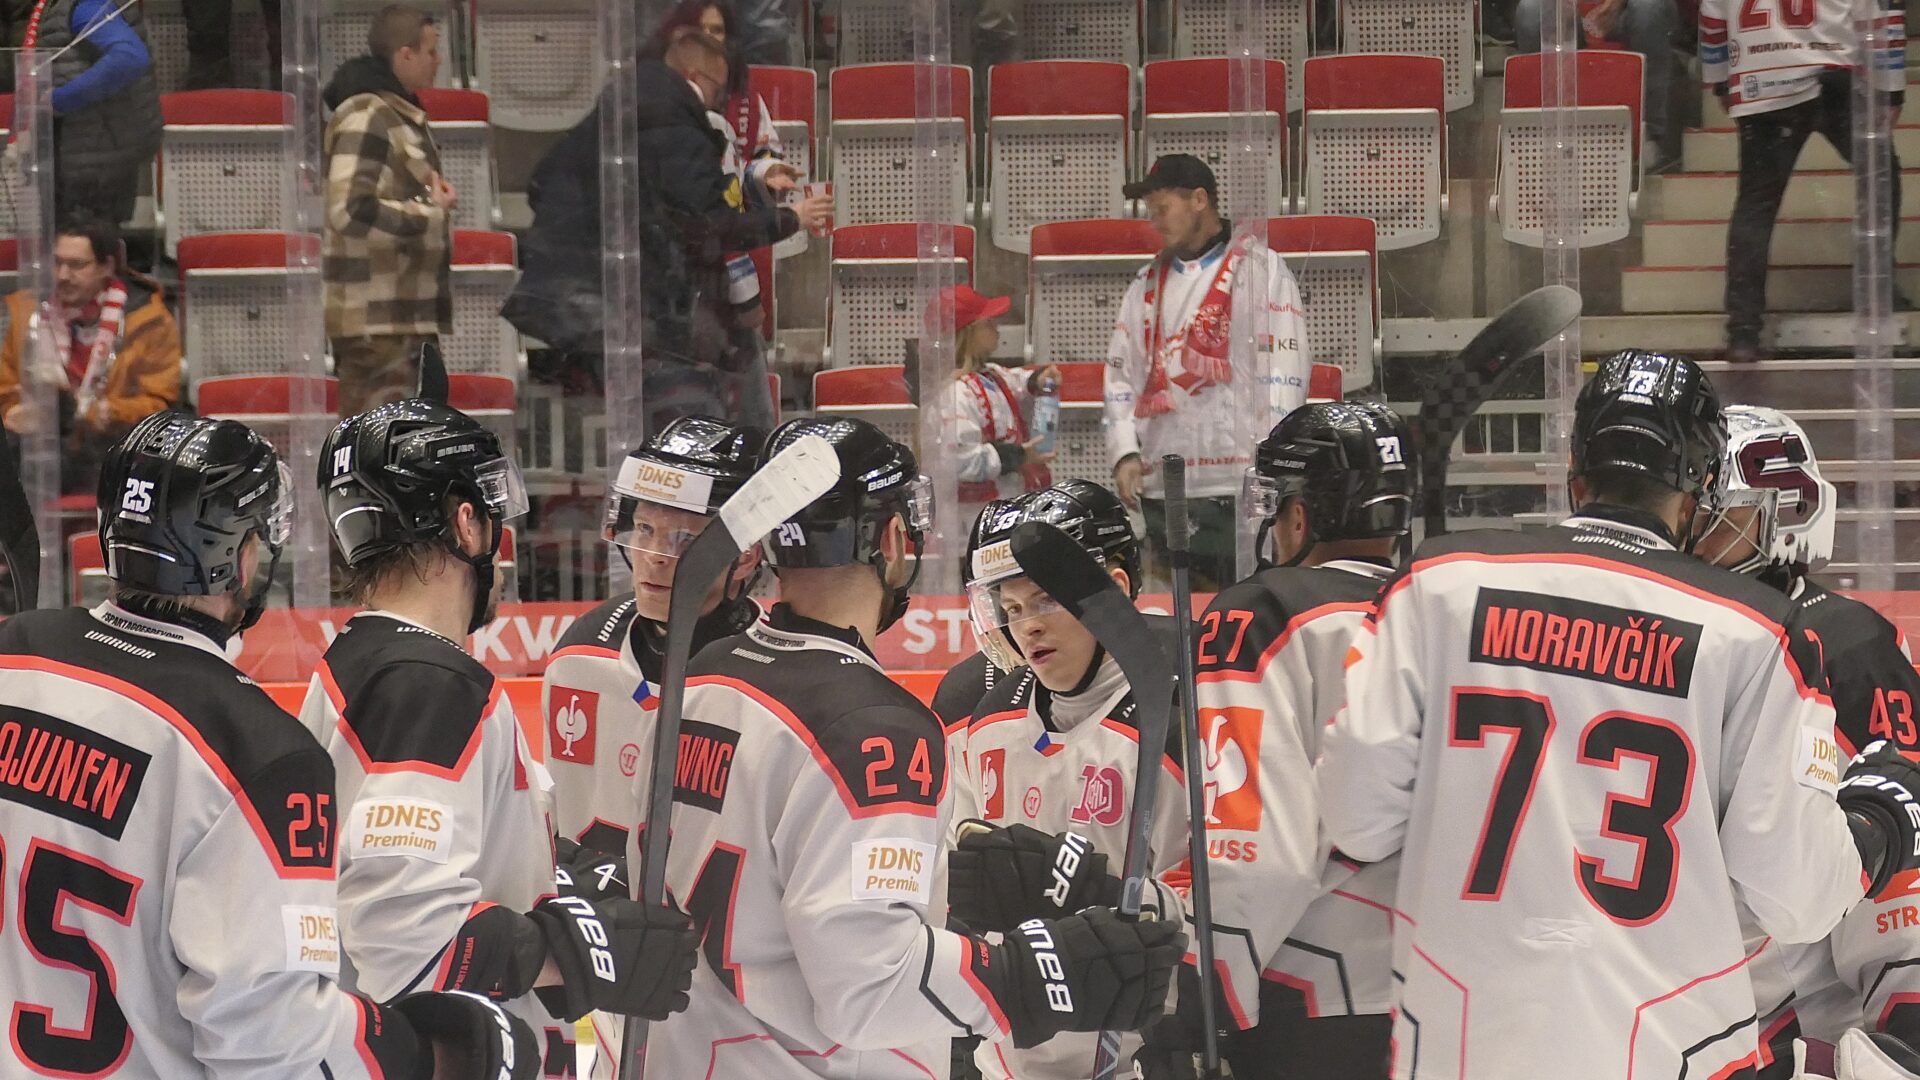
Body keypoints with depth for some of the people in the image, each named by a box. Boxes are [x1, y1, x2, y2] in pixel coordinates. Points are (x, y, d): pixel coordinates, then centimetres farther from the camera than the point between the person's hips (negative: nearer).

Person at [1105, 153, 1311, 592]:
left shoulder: (1261, 271, 0)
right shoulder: (1147, 284, 19)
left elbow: (1283, 375, -6)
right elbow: (1121, 374, 19)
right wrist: (1125, 453, 5)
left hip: (1238, 490, -6)